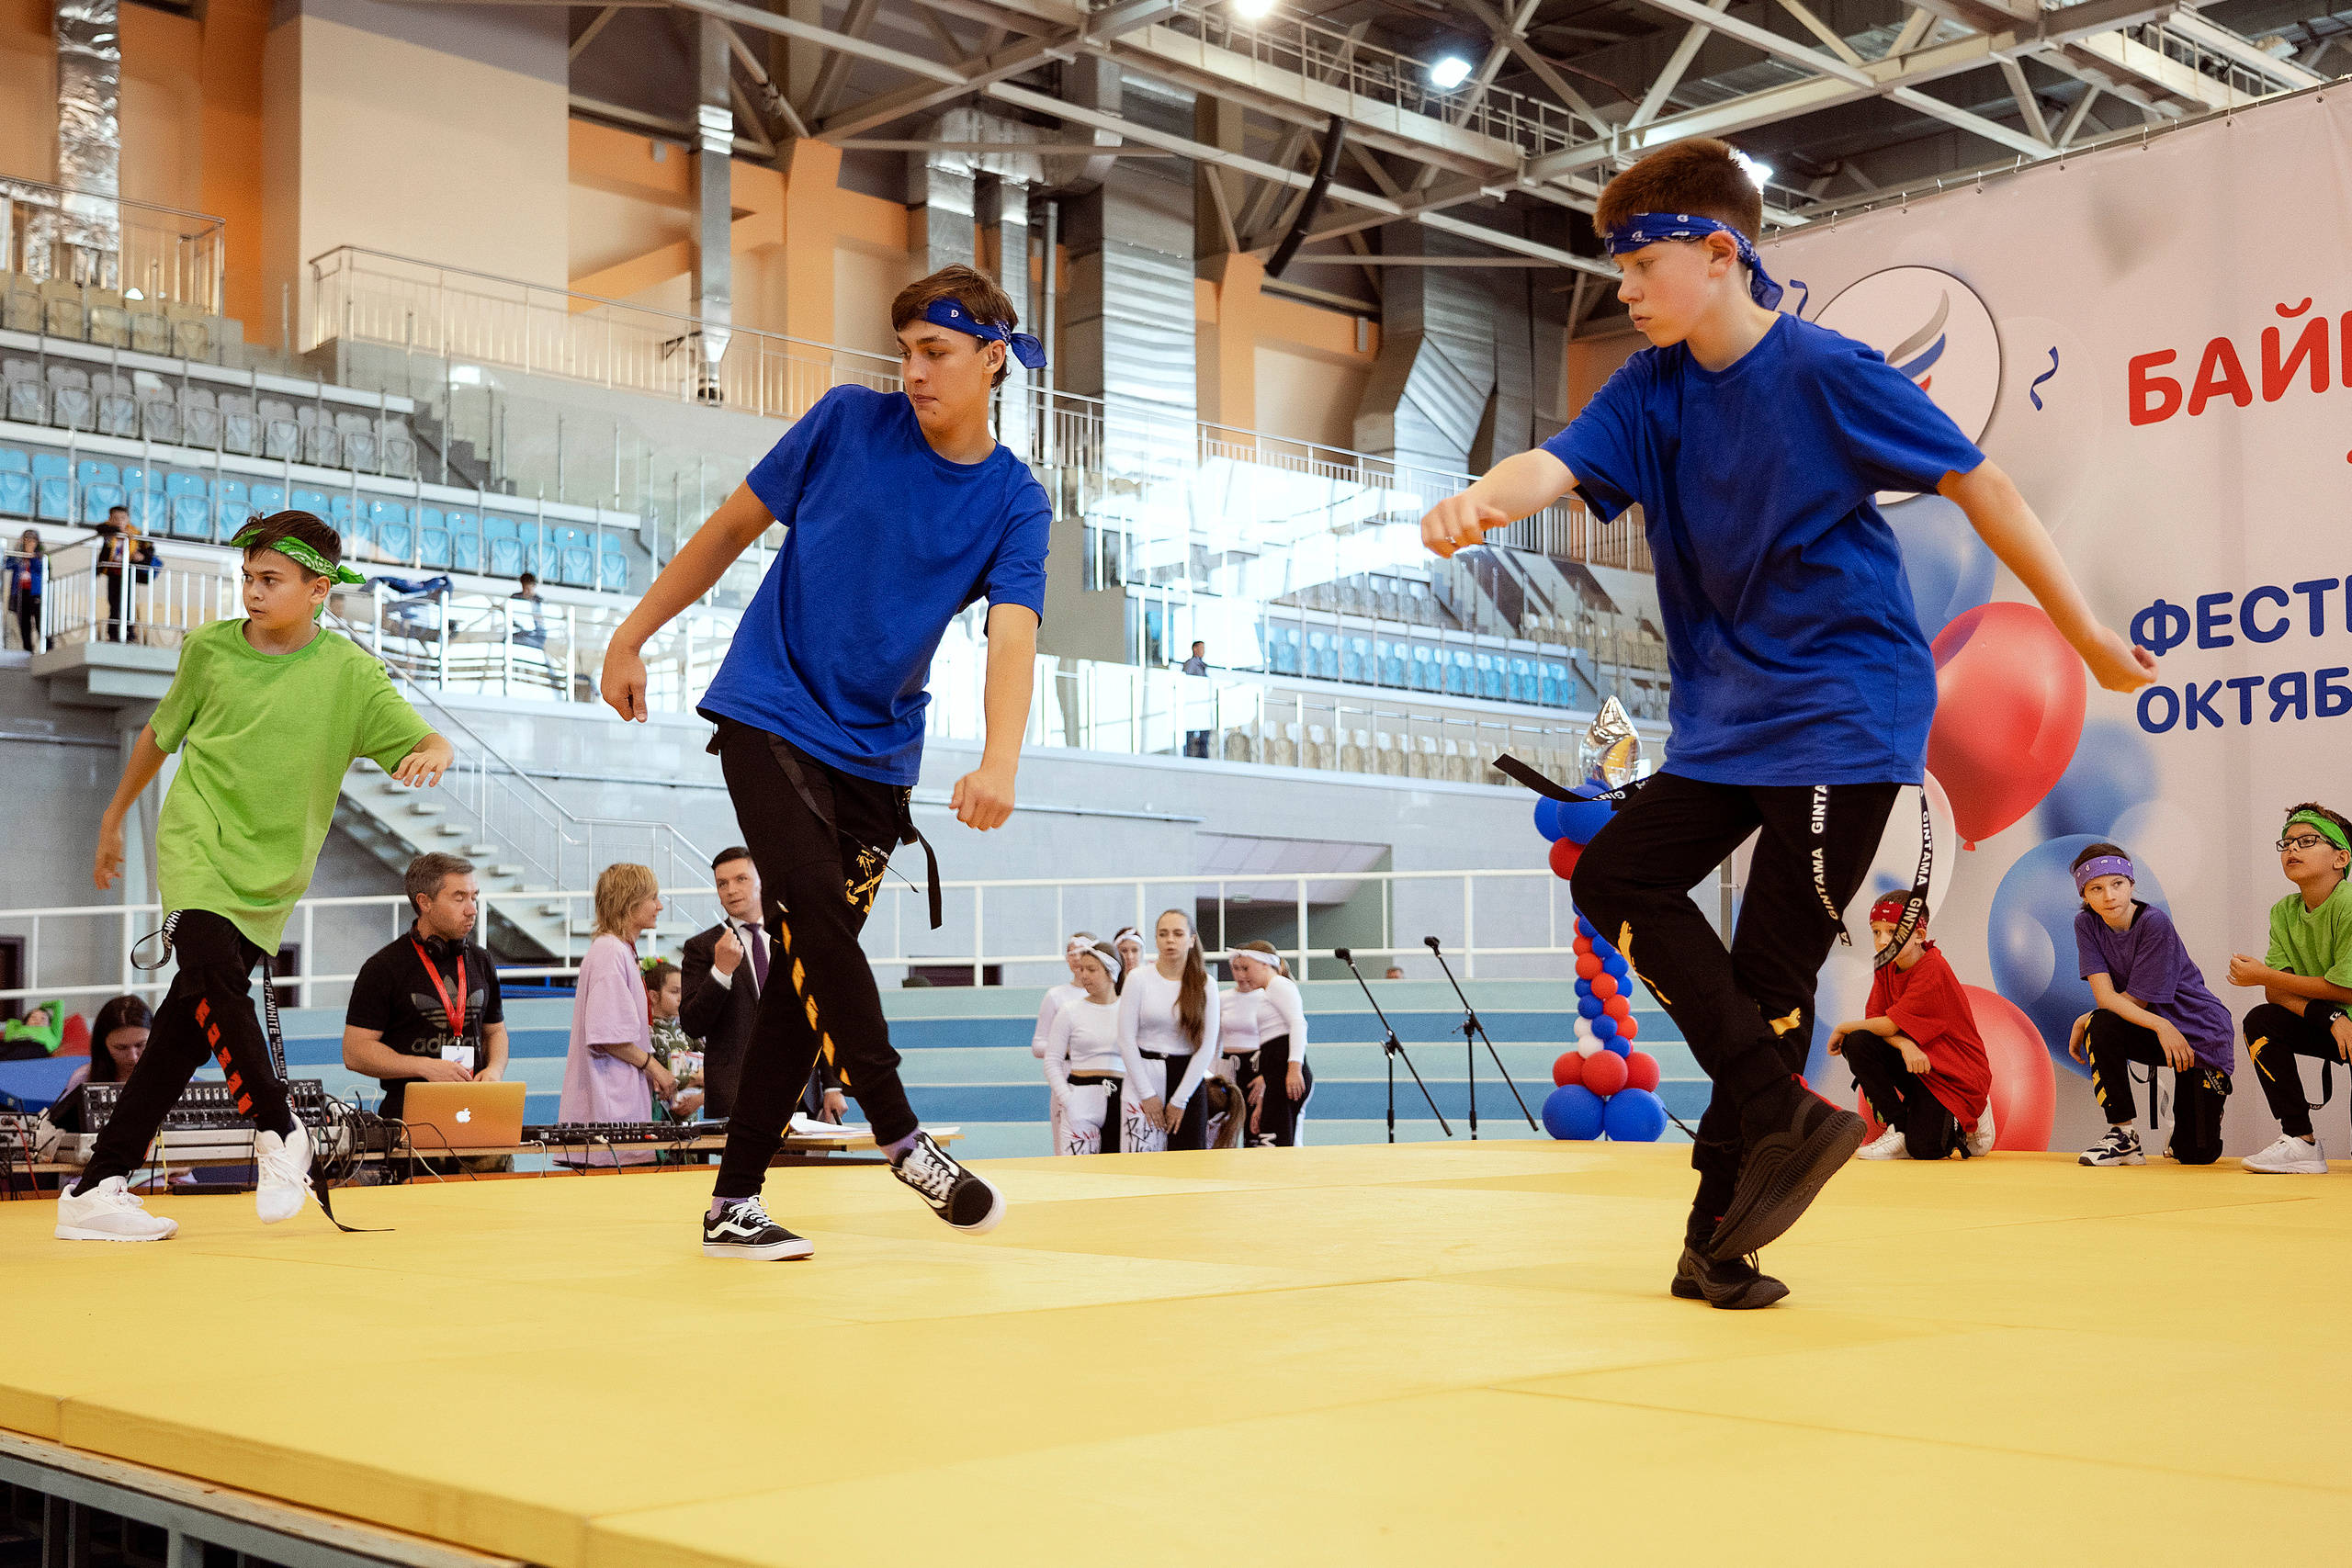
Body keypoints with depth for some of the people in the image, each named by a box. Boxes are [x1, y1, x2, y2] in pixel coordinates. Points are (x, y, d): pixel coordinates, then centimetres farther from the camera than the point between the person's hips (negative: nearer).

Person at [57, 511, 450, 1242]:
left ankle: (95, 1190, 7)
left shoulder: (348, 671, -4)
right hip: (196, 845, 0)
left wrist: (432, 753, -34)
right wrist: (114, 816, 25)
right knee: (214, 970, -27)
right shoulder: (210, 646, 1)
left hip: (270, 875, 0)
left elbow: (427, 742, -10)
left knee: (186, 1028, -1)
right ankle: (277, 1132, -11)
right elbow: (160, 733, 17)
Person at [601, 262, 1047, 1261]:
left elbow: (1012, 634, -17)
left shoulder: (1016, 503, -2)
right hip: (767, 715, -2)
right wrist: (633, 634, 9)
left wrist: (998, 763, -35)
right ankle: (902, 1139, -12)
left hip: (877, 758, 2)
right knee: (818, 921, -22)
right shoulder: (848, 421, -3)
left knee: (809, 970, 2)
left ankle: (734, 1199, 10)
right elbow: (735, 525, 8)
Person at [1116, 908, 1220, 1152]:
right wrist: (1147, 1094, -6)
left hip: (1188, 1078, 1)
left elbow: (1207, 1048, -1)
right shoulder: (1139, 979, -1)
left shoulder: (1205, 986, 2)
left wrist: (1179, 1100, -5)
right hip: (1144, 1077, -1)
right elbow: (1126, 1040, -2)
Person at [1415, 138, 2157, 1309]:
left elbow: (1977, 483, -9)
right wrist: (1481, 501, -40)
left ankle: (1718, 1237, 5)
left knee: (1771, 965, -6)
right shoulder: (1651, 388, 2)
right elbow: (1558, 464, -15)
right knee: (1617, 877, 0)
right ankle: (1784, 1114, -1)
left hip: (1844, 710, -7)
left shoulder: (1825, 373, -15)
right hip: (1726, 718, 7)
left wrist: (2086, 635, -5)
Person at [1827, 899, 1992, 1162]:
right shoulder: (1886, 967, 2)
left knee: (1923, 1148, -23)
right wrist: (1903, 1043, -28)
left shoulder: (1933, 969, -23)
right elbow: (1874, 1020, -7)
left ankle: (1964, 1123, 12)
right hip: (1914, 1061, 7)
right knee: (1857, 1042, -19)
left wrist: (1842, 1028, -9)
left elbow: (1889, 1025, -24)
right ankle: (1899, 1130, -7)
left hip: (1954, 1075, -7)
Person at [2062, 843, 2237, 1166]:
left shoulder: (2155, 923, -21)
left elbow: (2135, 1000, -19)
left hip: (2200, 1033, -4)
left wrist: (2084, 1021, -11)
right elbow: (2105, 996, -17)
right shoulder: (2086, 923, -7)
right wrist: (2160, 1025, -30)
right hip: (2151, 1030, 4)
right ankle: (2123, 1135, -17)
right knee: (2101, 1026, -32)